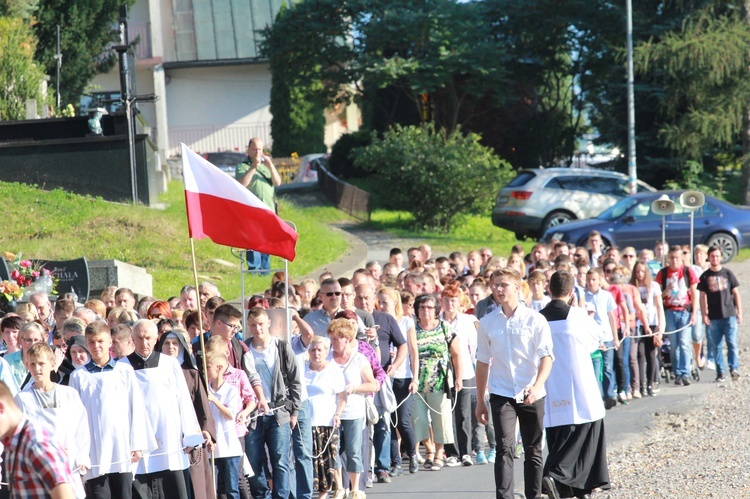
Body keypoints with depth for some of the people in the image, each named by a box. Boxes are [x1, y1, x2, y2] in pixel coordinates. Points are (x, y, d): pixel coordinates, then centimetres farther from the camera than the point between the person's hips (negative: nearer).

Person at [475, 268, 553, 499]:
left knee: (533, 452, 9)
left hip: (532, 395, 0)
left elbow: (546, 356, -8)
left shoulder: (535, 320, -3)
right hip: (501, 394, 0)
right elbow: (483, 362, 11)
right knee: (505, 449, -13)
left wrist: (537, 386, -24)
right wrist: (480, 401, 11)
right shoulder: (487, 323, 5)